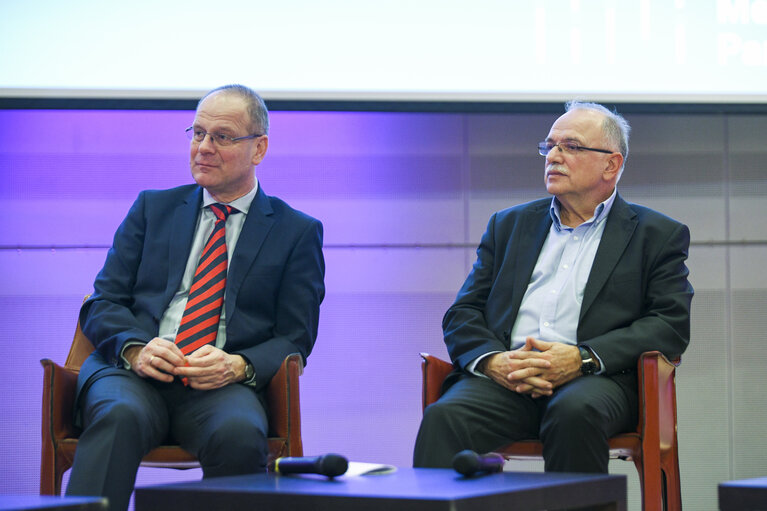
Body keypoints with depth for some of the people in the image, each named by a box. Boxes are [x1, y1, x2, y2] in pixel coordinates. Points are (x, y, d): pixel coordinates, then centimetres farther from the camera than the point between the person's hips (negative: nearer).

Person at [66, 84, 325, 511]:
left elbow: (295, 339, 9)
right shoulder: (153, 208, 20)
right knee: (120, 417, -35)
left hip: (224, 385, -1)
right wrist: (135, 348, -10)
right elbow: (102, 304, 13)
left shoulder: (298, 232, 15)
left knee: (239, 433, -36)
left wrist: (238, 366, -14)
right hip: (136, 374, 1)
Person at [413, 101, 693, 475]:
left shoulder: (657, 235, 15)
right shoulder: (509, 225, 25)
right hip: (505, 378, 3)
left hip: (596, 378, -2)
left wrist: (583, 358, -14)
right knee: (443, 418, -30)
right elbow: (463, 314, 17)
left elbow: (671, 324, 2)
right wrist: (492, 360, -7)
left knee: (574, 412, -38)